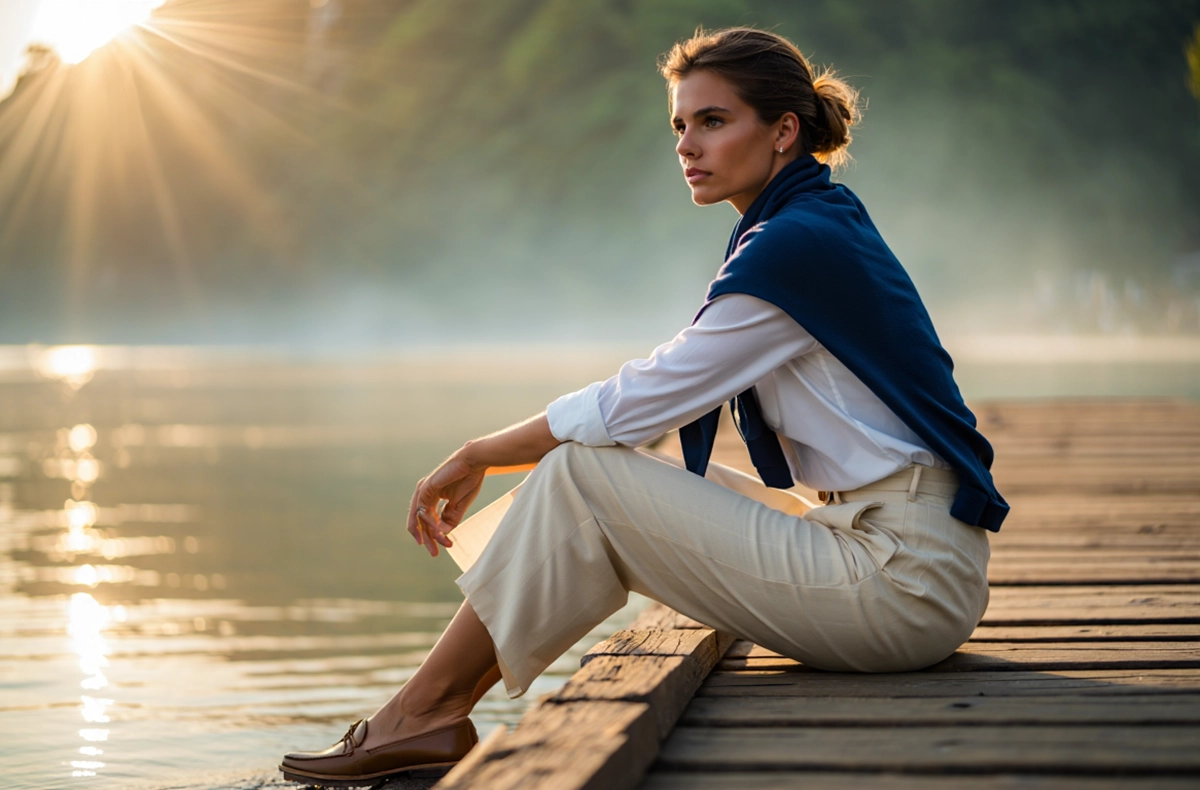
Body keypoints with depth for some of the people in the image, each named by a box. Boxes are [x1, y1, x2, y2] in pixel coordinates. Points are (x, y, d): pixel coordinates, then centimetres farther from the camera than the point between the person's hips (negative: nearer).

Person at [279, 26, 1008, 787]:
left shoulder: (795, 245, -16)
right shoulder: (818, 224, 14)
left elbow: (635, 404, -13)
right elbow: (655, 408, 16)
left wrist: (475, 456, -1)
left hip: (905, 579, -9)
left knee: (581, 475, -10)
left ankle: (424, 714, 0)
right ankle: (434, 711, 8)